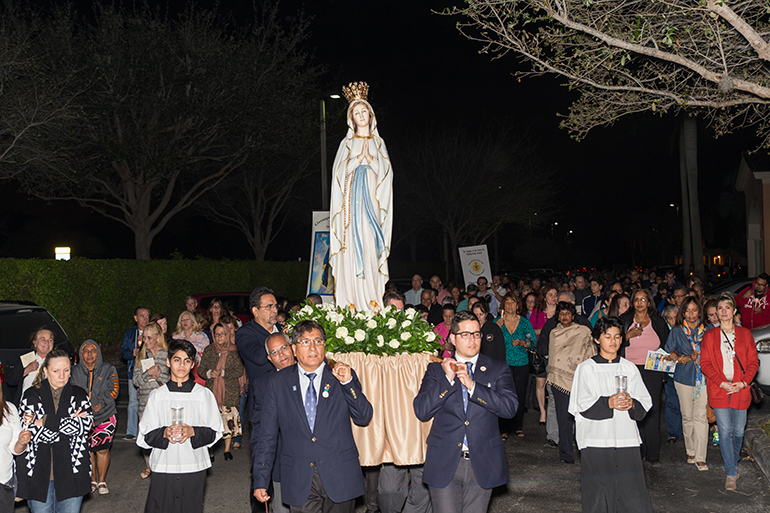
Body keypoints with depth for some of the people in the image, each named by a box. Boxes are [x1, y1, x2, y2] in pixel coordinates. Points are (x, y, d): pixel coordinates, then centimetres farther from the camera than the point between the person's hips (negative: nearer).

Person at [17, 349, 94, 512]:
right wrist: (69, 422, -15)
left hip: (70, 474, 1)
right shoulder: (31, 395, 3)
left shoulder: (79, 395, 7)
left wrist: (45, 422, -13)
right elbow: (30, 431, -10)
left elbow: (85, 425, -10)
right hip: (38, 473, -1)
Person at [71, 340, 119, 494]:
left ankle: (102, 481, 12)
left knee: (102, 450, -4)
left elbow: (113, 390, -4)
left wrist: (100, 403, -19)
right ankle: (92, 480, 22)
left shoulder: (108, 369, 2)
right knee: (87, 450, 3)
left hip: (106, 415, -2)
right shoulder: (75, 371, 7)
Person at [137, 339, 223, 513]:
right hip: (163, 468, 0)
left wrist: (192, 432, -15)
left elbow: (215, 432, 2)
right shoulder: (157, 395, 6)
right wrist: (164, 433, -14)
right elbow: (144, 436, 5)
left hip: (194, 468, 0)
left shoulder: (204, 394, 3)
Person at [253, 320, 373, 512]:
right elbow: (267, 435, 4)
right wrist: (260, 481, 1)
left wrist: (348, 382, -15)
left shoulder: (343, 376, 3)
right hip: (299, 480, 0)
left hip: (339, 477, 0)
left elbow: (364, 418, -4)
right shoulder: (278, 383, 3)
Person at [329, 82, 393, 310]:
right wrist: (359, 157, -7)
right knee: (353, 245, -10)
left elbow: (385, 171, 9)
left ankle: (373, 298, -7)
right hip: (353, 197, -1)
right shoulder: (347, 143, 12)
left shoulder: (378, 142, 17)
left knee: (372, 245, -7)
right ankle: (352, 300, -10)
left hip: (373, 198, 1)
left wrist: (369, 158, -4)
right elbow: (341, 171, 3)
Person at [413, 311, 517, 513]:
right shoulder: (436, 369, 5)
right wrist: (447, 379, -13)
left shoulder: (498, 369, 6)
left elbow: (510, 407, -9)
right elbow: (421, 411, -5)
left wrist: (472, 385, -15)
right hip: (444, 464, -1)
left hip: (482, 464, 1)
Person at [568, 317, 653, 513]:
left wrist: (632, 404, -13)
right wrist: (607, 403, -19)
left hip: (626, 439, 2)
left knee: (632, 495, -3)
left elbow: (645, 402, 9)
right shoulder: (586, 368, 4)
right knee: (599, 495, 0)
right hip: (596, 440, -2)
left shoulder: (629, 368, 12)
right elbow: (581, 405, -4)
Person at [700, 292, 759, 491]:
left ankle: (733, 463, 32)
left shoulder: (745, 334, 7)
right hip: (719, 390, -1)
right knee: (725, 432, -3)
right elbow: (705, 363, 1)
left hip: (741, 390, 1)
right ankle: (731, 474, 4)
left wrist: (743, 382, -9)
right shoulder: (710, 336, 4)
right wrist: (722, 382, -11)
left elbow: (753, 362, 6)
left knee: (738, 431, 8)